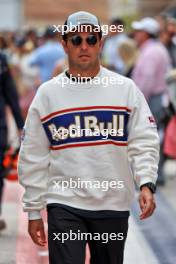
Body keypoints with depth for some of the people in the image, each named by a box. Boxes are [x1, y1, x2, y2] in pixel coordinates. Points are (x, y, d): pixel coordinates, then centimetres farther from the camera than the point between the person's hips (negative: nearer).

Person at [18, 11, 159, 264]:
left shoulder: (126, 88, 3)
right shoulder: (47, 93, 3)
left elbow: (144, 142, 1)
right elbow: (33, 157, 6)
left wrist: (146, 184, -16)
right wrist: (33, 210, 4)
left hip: (114, 205, 1)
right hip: (64, 204, -1)